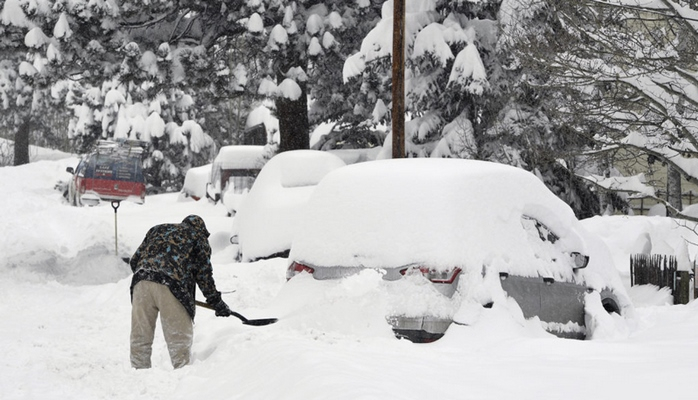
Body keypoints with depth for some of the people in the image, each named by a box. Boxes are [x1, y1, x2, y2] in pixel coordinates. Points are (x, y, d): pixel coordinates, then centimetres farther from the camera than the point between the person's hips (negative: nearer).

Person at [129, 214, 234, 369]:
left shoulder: (157, 229, 33)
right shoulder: (198, 237, 21)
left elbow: (134, 261, 28)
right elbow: (204, 275, 15)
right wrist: (217, 302, 22)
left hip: (141, 282, 4)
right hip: (170, 285, -4)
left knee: (140, 337, 10)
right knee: (180, 338, 4)